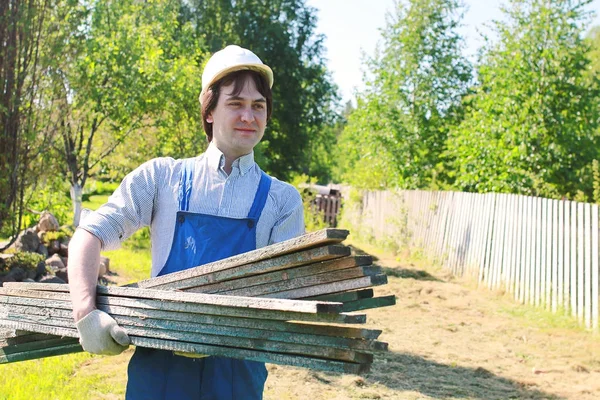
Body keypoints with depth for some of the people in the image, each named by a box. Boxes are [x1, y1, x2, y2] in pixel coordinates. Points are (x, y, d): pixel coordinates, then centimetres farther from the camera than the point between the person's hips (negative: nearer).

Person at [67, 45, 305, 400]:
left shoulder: (283, 200, 4)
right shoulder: (161, 177, 4)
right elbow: (89, 235, 0)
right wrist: (86, 313, -17)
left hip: (237, 370, 0)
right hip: (159, 367, 0)